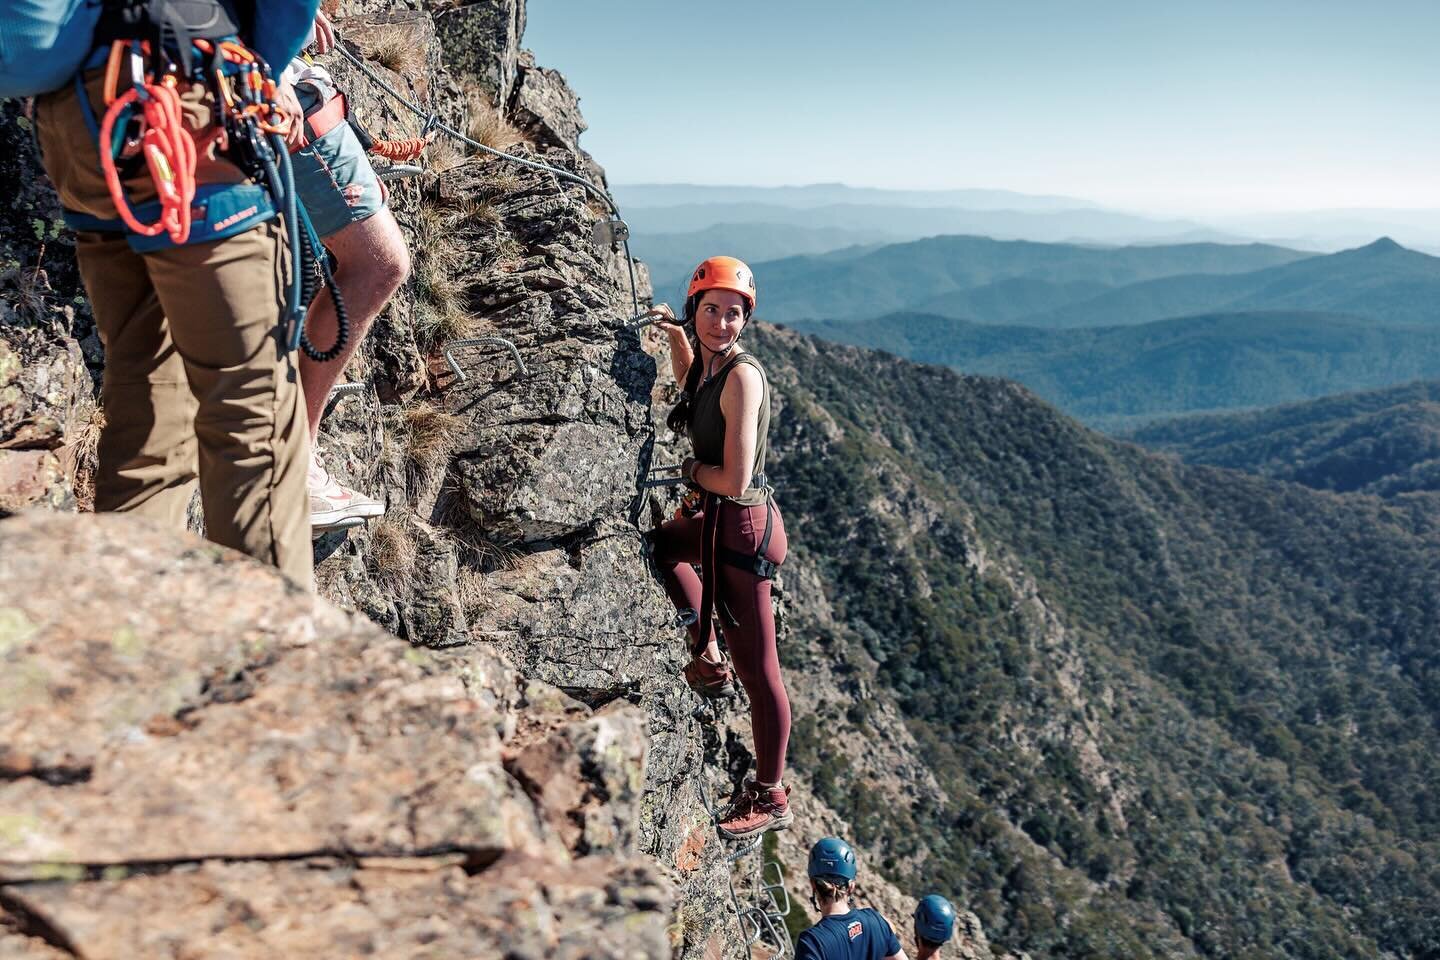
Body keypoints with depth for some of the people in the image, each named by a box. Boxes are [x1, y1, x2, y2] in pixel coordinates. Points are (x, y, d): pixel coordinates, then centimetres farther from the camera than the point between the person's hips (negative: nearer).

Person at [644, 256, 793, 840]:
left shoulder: (742, 376, -21)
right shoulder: (709, 363, 5)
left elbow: (733, 478, -24)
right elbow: (690, 384, 33)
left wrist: (692, 469, -5)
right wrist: (675, 335, 18)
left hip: (741, 527, -10)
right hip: (719, 519, 10)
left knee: (758, 670, 1)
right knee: (663, 541, 38)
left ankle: (770, 799, 17)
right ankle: (707, 661, 34)